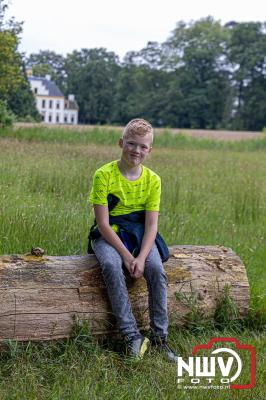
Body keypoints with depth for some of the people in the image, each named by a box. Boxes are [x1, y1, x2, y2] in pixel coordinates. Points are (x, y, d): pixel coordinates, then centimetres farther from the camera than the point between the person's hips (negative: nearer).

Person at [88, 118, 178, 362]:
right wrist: (126, 255, -24)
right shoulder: (104, 175, -12)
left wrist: (141, 257, -23)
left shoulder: (152, 180, -2)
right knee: (111, 266, -34)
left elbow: (151, 225, -7)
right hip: (109, 234, -2)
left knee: (156, 269, -26)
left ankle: (160, 337, -15)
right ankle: (132, 337, -29)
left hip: (139, 234, 3)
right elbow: (103, 223, -15)